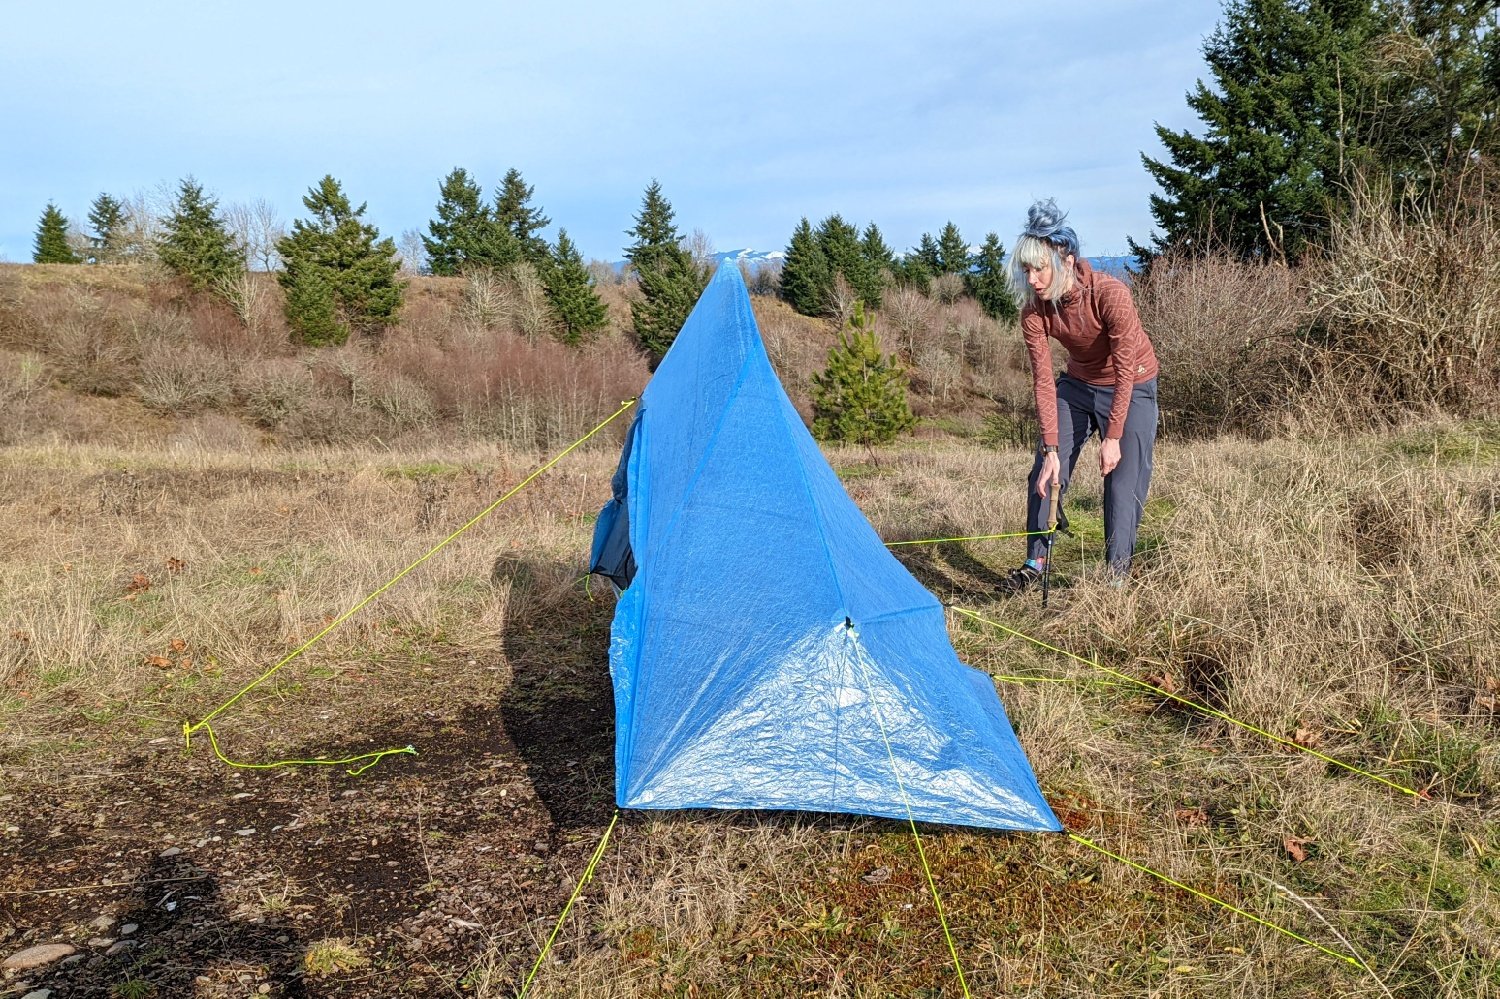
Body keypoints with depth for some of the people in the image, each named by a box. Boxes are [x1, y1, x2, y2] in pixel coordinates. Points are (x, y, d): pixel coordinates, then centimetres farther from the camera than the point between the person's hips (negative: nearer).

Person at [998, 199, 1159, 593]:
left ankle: (1117, 572, 6)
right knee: (1045, 474, -2)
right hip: (1077, 386, 4)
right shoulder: (1034, 310, -19)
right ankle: (1035, 563, 9)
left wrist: (1113, 438, -26)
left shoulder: (1111, 294, -32)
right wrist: (1051, 448, -23)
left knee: (1124, 483, -6)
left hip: (1131, 389, -4)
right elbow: (1043, 380, -18)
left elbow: (1125, 371, -27)